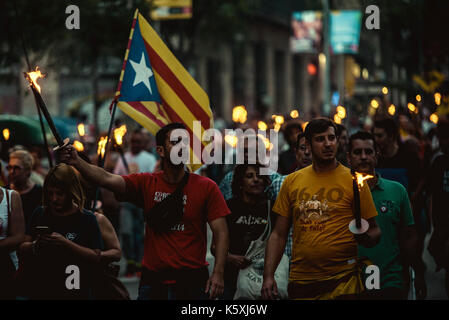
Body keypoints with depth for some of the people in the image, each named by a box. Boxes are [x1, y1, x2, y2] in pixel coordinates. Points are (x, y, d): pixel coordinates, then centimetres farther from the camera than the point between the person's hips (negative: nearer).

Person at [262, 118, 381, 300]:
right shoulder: (292, 182, 9)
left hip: (342, 281, -3)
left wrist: (364, 237, -21)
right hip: (300, 281, 3)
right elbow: (278, 235, 11)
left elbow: (374, 231, 2)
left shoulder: (353, 181, 1)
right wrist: (268, 276, 2)